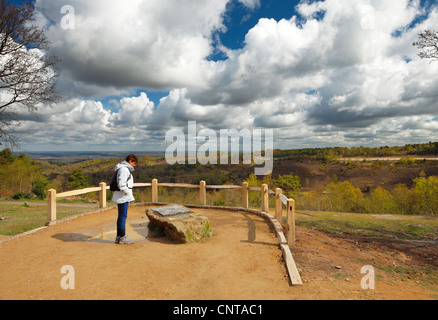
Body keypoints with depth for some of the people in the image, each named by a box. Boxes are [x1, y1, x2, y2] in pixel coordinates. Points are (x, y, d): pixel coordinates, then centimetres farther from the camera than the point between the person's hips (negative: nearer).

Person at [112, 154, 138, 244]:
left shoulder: (126, 168, 16)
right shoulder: (124, 169, -16)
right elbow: (121, 184, -24)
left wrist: (129, 194, 15)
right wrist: (128, 193, -15)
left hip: (123, 196, 11)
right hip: (123, 197, -11)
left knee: (121, 216, 15)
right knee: (123, 216, -3)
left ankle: (119, 236, 23)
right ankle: (122, 237, 5)